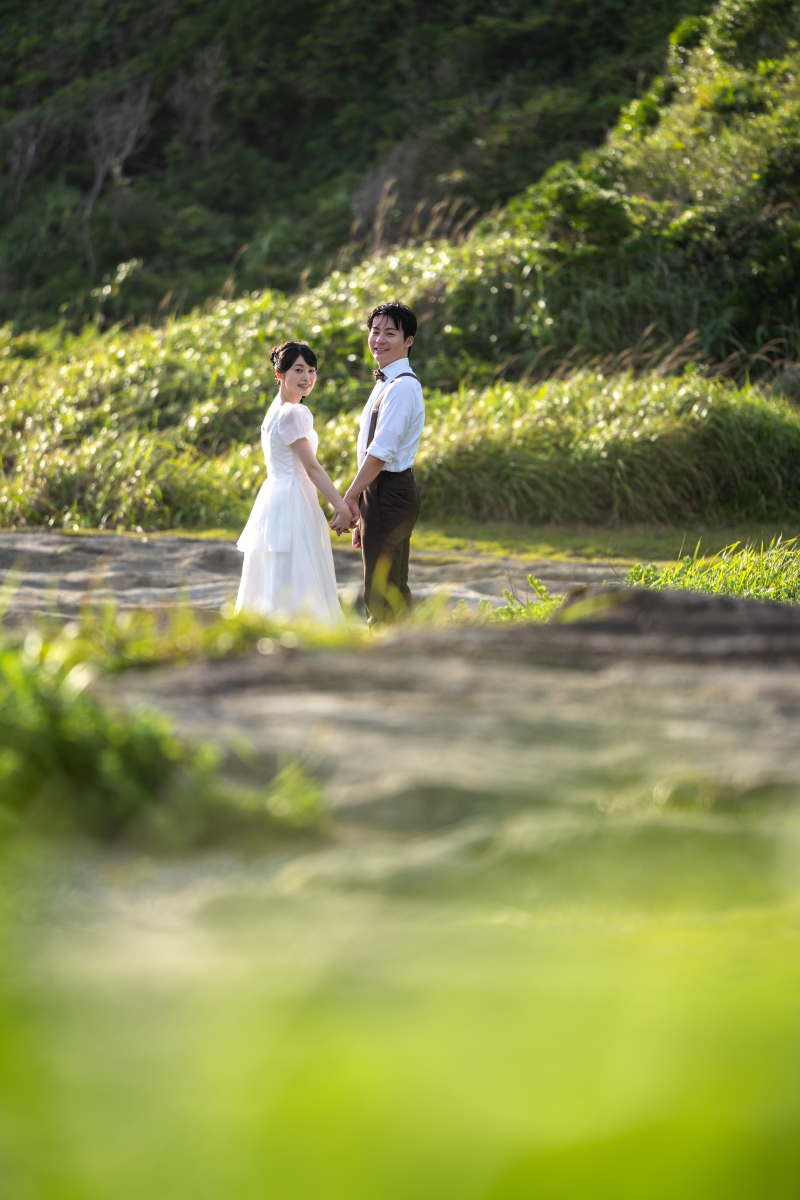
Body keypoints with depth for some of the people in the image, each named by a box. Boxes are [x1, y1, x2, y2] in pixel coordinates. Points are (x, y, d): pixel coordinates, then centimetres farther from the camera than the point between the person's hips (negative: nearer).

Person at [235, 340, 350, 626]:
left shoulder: (275, 410, 15)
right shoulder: (294, 413, -14)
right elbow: (311, 467, -16)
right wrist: (340, 505, -14)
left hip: (275, 496, 10)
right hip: (291, 502, -10)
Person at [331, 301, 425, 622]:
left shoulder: (403, 387, -15)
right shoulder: (385, 383, 17)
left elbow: (381, 453, -20)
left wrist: (349, 499, -18)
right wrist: (362, 511, 21)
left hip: (389, 494, -10)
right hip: (383, 492, 10)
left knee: (380, 597, -9)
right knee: (395, 593, 15)